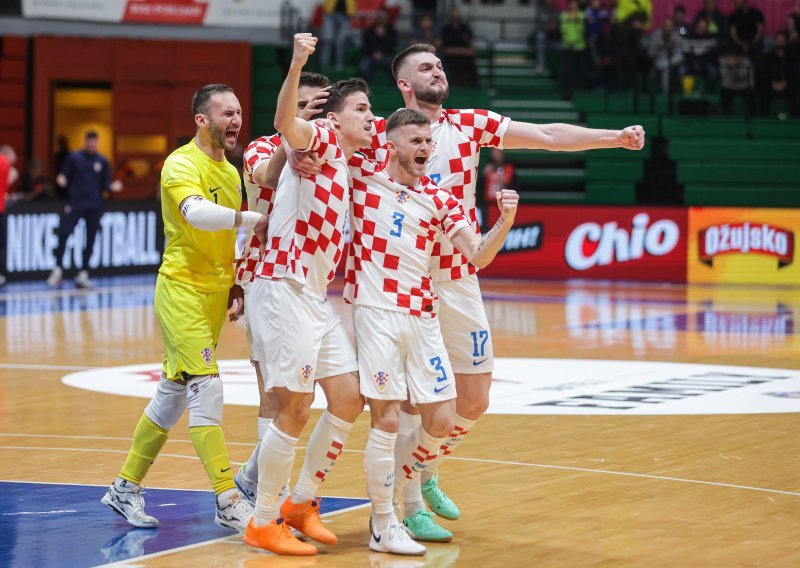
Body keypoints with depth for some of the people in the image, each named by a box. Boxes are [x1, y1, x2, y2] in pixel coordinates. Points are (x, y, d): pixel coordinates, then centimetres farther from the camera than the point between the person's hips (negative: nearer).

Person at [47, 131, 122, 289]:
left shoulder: (102, 161, 8)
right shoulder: (74, 158, 3)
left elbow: (105, 183, 10)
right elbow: (65, 177, 6)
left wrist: (112, 187, -10)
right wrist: (61, 180, -15)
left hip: (95, 206, 2)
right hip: (76, 203, -2)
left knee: (90, 239, 3)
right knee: (64, 233, -14)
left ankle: (83, 275, 11)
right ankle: (58, 270, -4)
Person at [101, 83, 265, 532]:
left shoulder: (230, 171, 14)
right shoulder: (182, 164, -13)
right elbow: (195, 212, -33)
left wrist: (234, 283, 12)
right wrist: (249, 217, -42)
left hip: (214, 293, 8)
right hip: (182, 288, -8)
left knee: (173, 394, 12)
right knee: (207, 388, -14)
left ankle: (126, 489, 22)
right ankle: (229, 503, -15)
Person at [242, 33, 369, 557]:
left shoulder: (350, 168, 19)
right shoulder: (321, 139, -5)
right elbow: (286, 124, -28)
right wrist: (296, 67, -44)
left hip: (318, 298, 9)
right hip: (284, 290, -9)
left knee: (349, 400, 7)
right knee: (295, 410, -8)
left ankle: (301, 503, 20)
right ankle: (263, 523, 3)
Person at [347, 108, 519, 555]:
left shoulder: (439, 200, 9)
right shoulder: (363, 174, 1)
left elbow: (478, 256, 2)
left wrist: (505, 222, -14)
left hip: (422, 315, 5)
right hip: (375, 312, -5)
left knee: (442, 423, 4)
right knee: (386, 420, -8)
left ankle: (390, 491, 26)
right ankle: (383, 527, 4)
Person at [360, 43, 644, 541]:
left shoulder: (470, 124, 5)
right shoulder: (378, 134, -3)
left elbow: (548, 136, 1)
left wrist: (615, 137, -7)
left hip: (460, 280, 4)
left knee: (474, 400, 9)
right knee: (411, 396, -2)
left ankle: (427, 474, 33)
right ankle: (410, 506, 11)